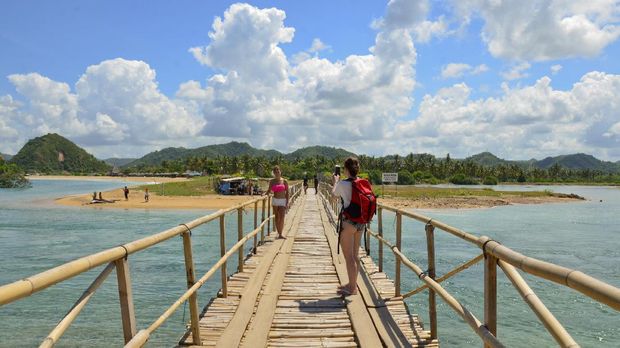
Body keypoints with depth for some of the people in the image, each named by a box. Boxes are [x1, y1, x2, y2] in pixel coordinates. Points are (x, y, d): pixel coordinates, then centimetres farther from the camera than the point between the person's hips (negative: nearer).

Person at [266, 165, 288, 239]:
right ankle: (279, 233, 16)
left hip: (283, 201, -2)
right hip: (275, 200, 2)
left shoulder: (284, 181, 0)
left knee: (282, 217, -14)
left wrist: (287, 203, -4)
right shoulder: (272, 181, 4)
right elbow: (269, 190, 12)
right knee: (277, 217, 7)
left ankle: (280, 234, -14)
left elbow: (287, 192, 1)